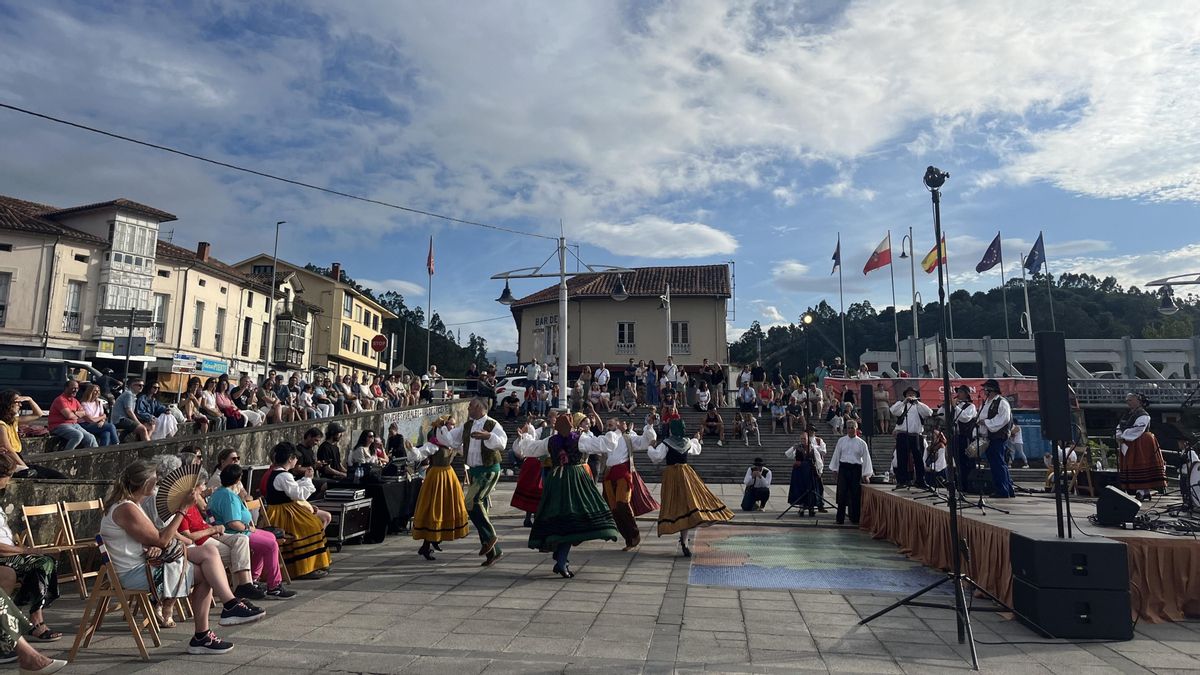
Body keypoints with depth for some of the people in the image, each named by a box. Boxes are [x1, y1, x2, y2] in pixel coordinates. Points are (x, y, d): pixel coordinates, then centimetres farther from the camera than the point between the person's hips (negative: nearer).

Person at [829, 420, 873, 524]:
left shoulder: (861, 443, 2)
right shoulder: (841, 441, 6)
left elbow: (866, 459, 3)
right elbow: (836, 455, 10)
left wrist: (866, 474, 0)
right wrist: (835, 469, 9)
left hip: (855, 469, 0)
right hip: (843, 468, 1)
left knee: (855, 494, 2)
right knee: (842, 493, -3)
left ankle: (855, 518, 15)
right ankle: (840, 519, 3)